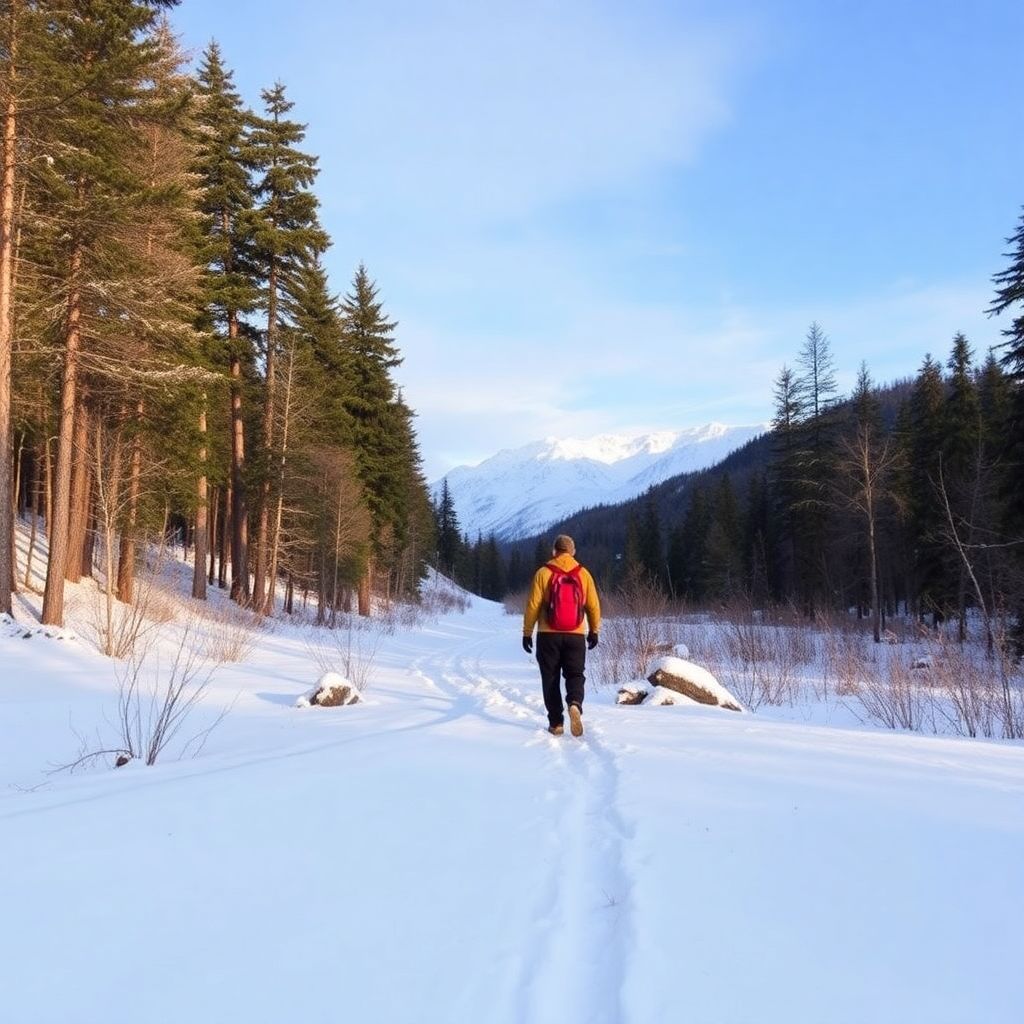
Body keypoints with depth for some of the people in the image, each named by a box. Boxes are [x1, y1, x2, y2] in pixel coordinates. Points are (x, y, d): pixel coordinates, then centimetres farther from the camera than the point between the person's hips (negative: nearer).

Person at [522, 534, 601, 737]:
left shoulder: (543, 573, -3)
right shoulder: (583, 574, 2)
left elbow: (533, 605, -4)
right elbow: (593, 606, 5)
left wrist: (527, 632, 5)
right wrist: (594, 631, 18)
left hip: (548, 636, -1)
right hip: (576, 636, 1)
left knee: (551, 679, 9)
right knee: (575, 675, 9)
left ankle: (556, 722, 7)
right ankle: (575, 704, -21)